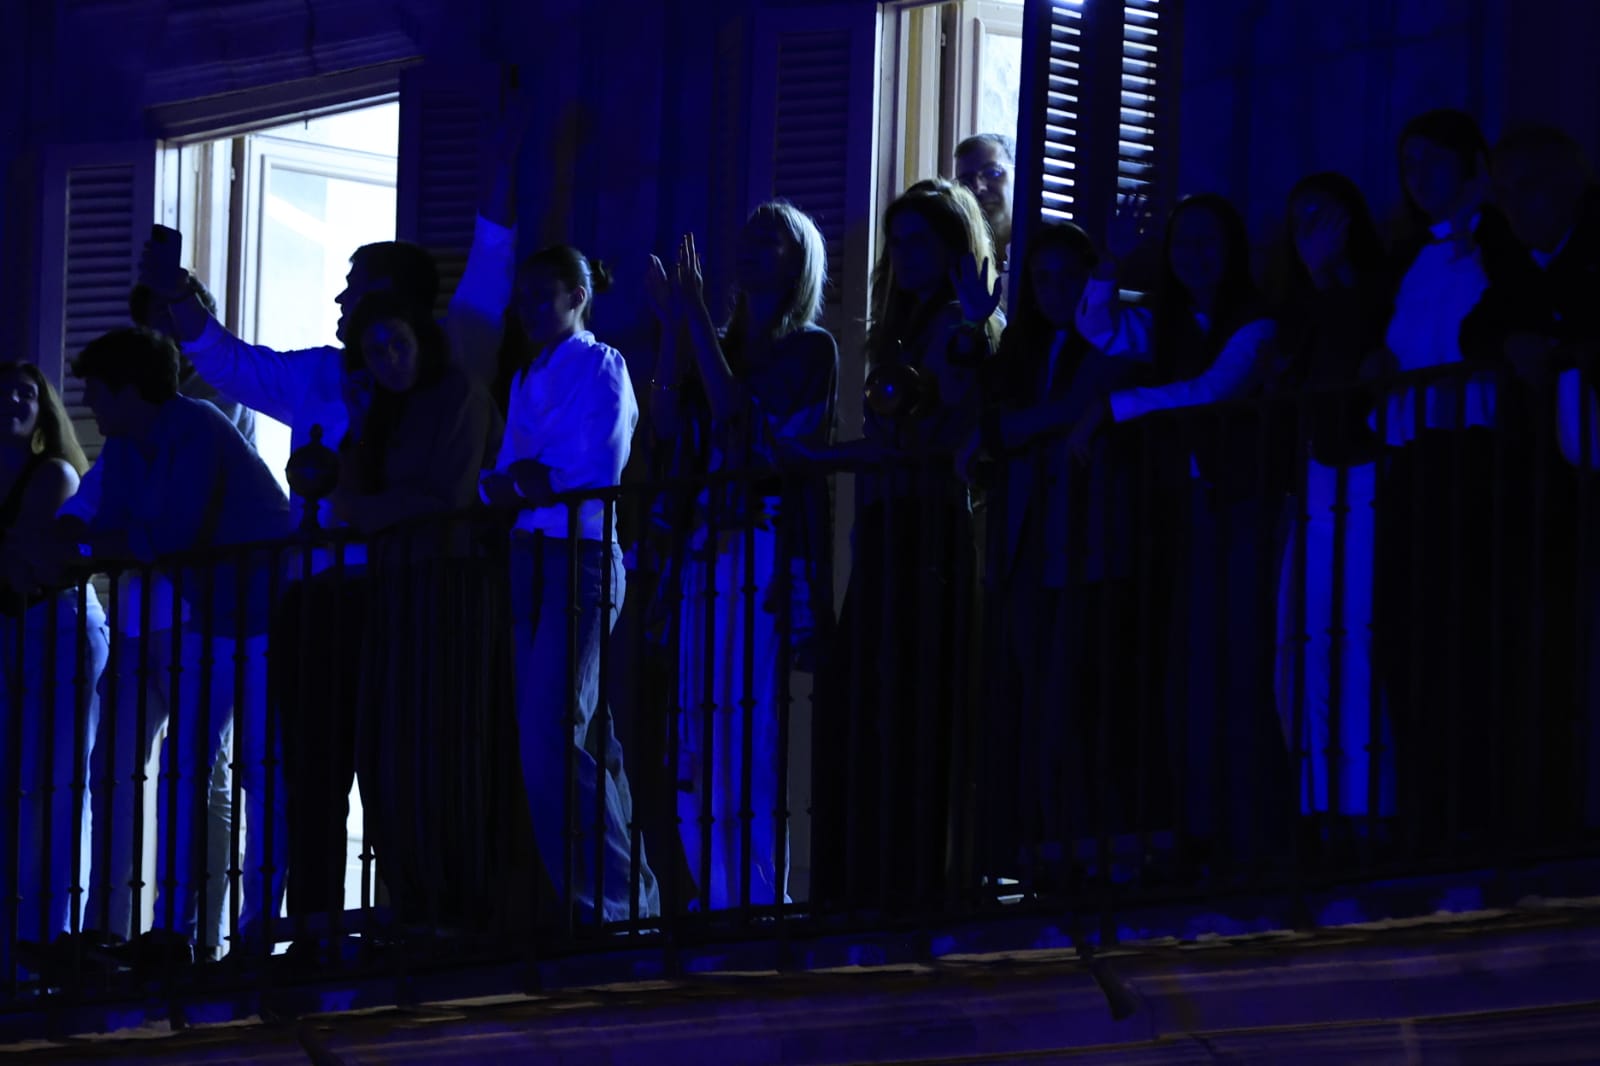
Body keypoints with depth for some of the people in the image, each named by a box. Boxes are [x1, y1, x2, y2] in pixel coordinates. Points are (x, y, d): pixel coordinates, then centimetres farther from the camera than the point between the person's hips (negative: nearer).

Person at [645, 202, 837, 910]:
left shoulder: (810, 347, 2)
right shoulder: (721, 345, 21)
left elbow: (737, 411, -12)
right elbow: (668, 422, 6)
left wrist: (695, 321, -10)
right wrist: (672, 328, 2)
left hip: (771, 551, -6)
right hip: (706, 546, 6)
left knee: (751, 725, -12)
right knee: (700, 734, 1)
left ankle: (759, 901, -12)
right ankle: (718, 903, 4)